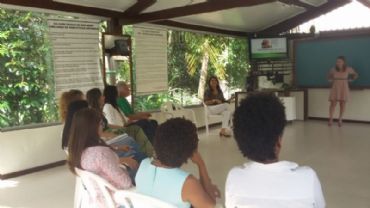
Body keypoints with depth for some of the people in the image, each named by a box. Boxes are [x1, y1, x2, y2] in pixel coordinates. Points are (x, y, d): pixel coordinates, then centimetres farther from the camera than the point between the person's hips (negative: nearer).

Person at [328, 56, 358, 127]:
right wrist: (332, 80, 2)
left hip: (344, 89, 0)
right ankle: (330, 120, -3)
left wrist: (349, 80, 3)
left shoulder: (348, 69, -5)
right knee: (333, 104, -7)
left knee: (342, 105, 2)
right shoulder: (333, 70, -5)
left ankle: (340, 120, 11)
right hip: (335, 88, 0)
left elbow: (356, 75, 12)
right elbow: (329, 76, 17)